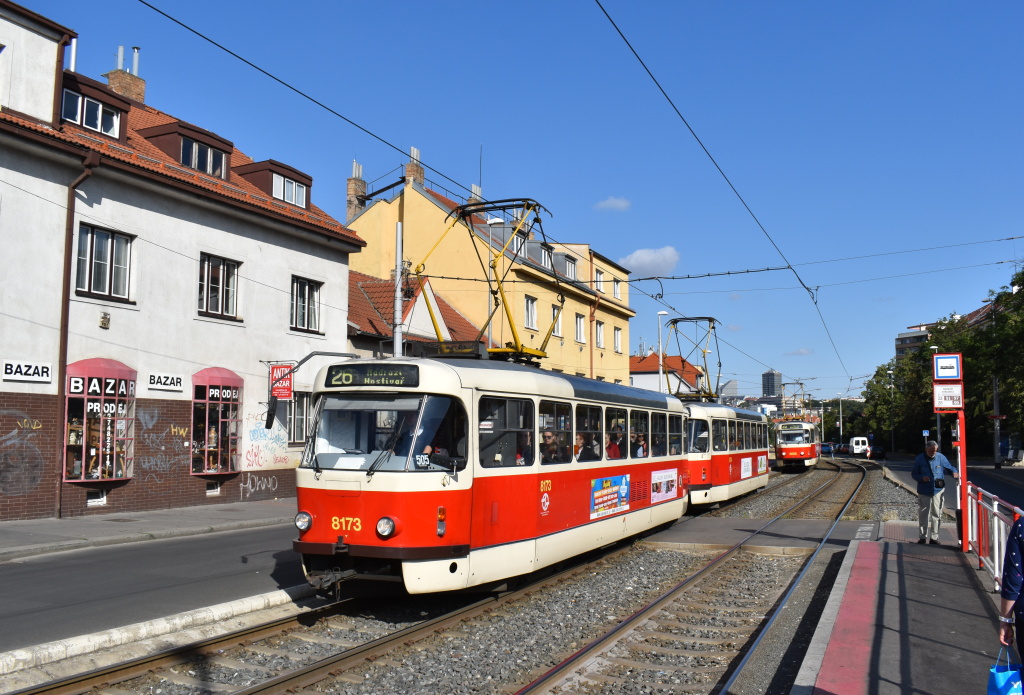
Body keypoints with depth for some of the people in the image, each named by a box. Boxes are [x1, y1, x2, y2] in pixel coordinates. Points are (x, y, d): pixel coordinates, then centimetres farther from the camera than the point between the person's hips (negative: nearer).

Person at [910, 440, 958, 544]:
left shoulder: (941, 457, 1)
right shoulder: (919, 459, -1)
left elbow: (950, 468, 9)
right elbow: (914, 474, 4)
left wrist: (954, 473, -13)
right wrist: (922, 478, -16)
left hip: (938, 490, 1)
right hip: (924, 491, -1)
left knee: (937, 514, 6)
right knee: (923, 515, 3)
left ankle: (934, 537, 15)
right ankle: (922, 537, 13)